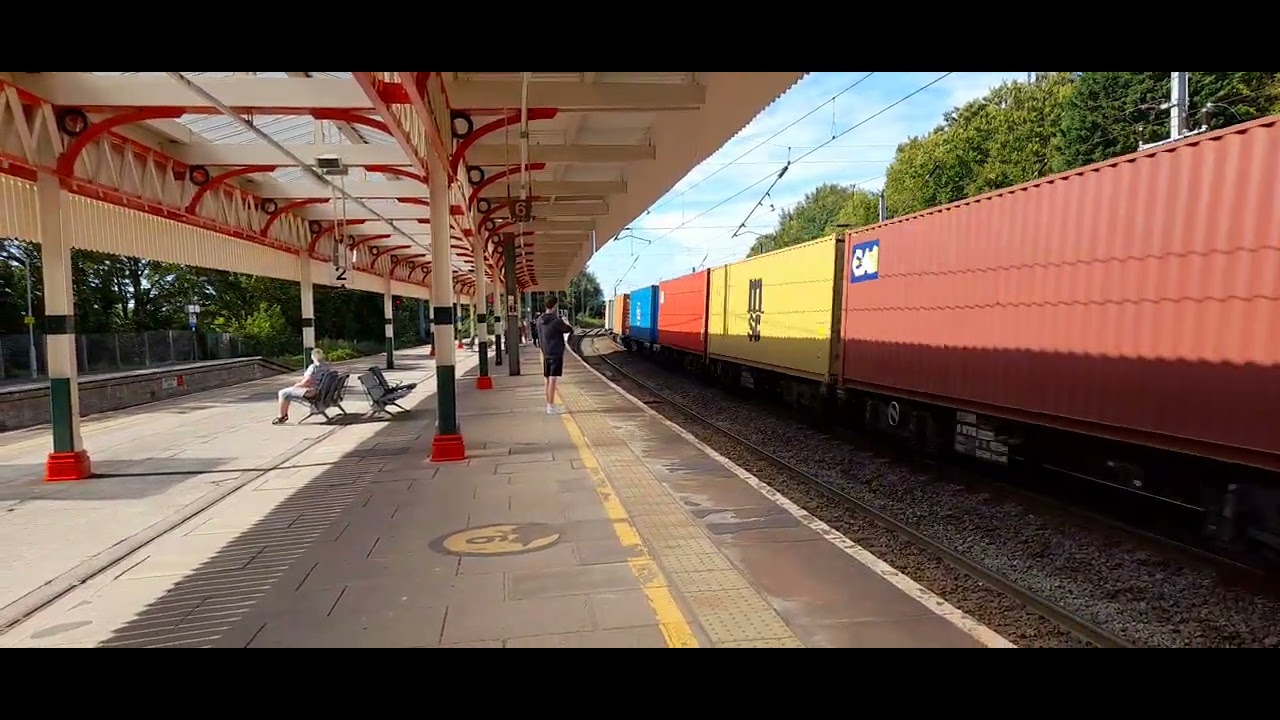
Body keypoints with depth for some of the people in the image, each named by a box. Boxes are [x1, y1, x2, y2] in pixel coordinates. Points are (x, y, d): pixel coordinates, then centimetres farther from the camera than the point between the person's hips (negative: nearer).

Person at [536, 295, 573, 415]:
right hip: (556, 354, -7)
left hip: (546, 354, 7)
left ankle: (549, 404, 22)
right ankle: (551, 406, -5)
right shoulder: (556, 321, -17)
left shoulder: (540, 320, 5)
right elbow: (570, 330, -4)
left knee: (548, 380, 14)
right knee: (552, 380, -6)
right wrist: (566, 323, 13)